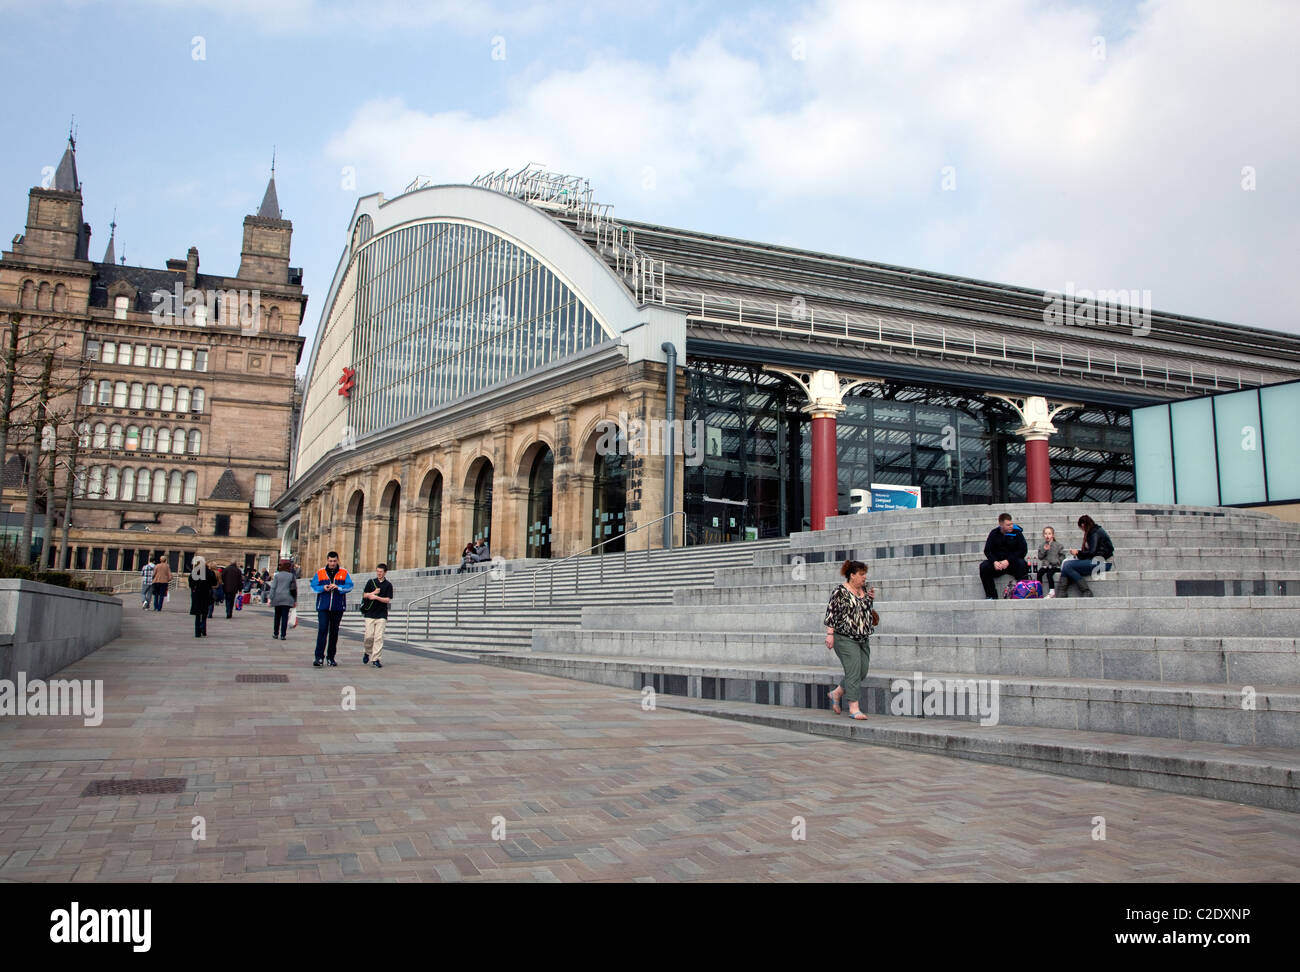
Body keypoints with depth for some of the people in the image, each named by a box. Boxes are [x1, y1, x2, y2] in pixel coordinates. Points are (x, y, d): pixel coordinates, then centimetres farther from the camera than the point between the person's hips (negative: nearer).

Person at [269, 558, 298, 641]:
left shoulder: (277, 575, 0)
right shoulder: (292, 575, 1)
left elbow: (273, 587, -3)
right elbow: (295, 588, 2)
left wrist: (271, 598, 0)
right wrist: (295, 600, 8)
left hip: (277, 598, 1)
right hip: (287, 599, -1)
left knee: (277, 616, 13)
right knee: (285, 617, 0)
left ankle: (275, 634, 19)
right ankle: (283, 635, -5)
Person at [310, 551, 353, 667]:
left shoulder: (344, 573, 7)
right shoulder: (320, 573, 8)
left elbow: (349, 586, -2)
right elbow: (313, 586, 6)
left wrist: (338, 587, -18)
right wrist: (323, 588, -13)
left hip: (338, 608, 1)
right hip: (323, 607, -1)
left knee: (334, 632, 7)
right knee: (322, 630, -11)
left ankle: (331, 657, 16)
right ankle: (319, 657, -11)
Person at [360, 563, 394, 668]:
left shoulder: (388, 585, 3)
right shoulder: (371, 582, 7)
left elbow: (388, 600, -3)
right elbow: (364, 595, 7)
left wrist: (376, 597, -16)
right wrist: (373, 592, -11)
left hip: (382, 615, -1)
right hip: (370, 613, 1)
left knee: (379, 637, -6)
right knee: (369, 636, -2)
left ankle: (375, 659, -2)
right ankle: (367, 652, 24)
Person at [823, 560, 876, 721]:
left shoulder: (864, 589, 11)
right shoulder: (840, 591, -10)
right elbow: (831, 612, -12)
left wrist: (871, 599, 6)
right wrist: (830, 634, -16)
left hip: (863, 639, 8)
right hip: (845, 639, -8)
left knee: (862, 671, 8)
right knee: (853, 671, -11)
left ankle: (836, 693, 25)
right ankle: (853, 708, -5)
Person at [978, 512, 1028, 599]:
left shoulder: (1017, 532, -3)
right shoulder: (994, 533, 4)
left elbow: (1023, 550, -7)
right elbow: (987, 550, 3)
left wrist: (1008, 561, -18)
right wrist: (994, 562, -17)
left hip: (1012, 563, -2)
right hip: (998, 563, 2)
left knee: (1022, 564, -34)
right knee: (983, 567, -25)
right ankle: (991, 596, -20)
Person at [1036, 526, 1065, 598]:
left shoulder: (1058, 545, 4)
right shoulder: (1041, 545, 10)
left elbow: (1062, 556, 3)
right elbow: (1040, 557, 5)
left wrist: (1056, 561, -12)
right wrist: (1044, 550, -10)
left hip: (1055, 566, -3)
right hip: (1045, 565, 3)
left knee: (1049, 573, -31)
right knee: (1039, 573, -25)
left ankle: (1052, 592, -26)